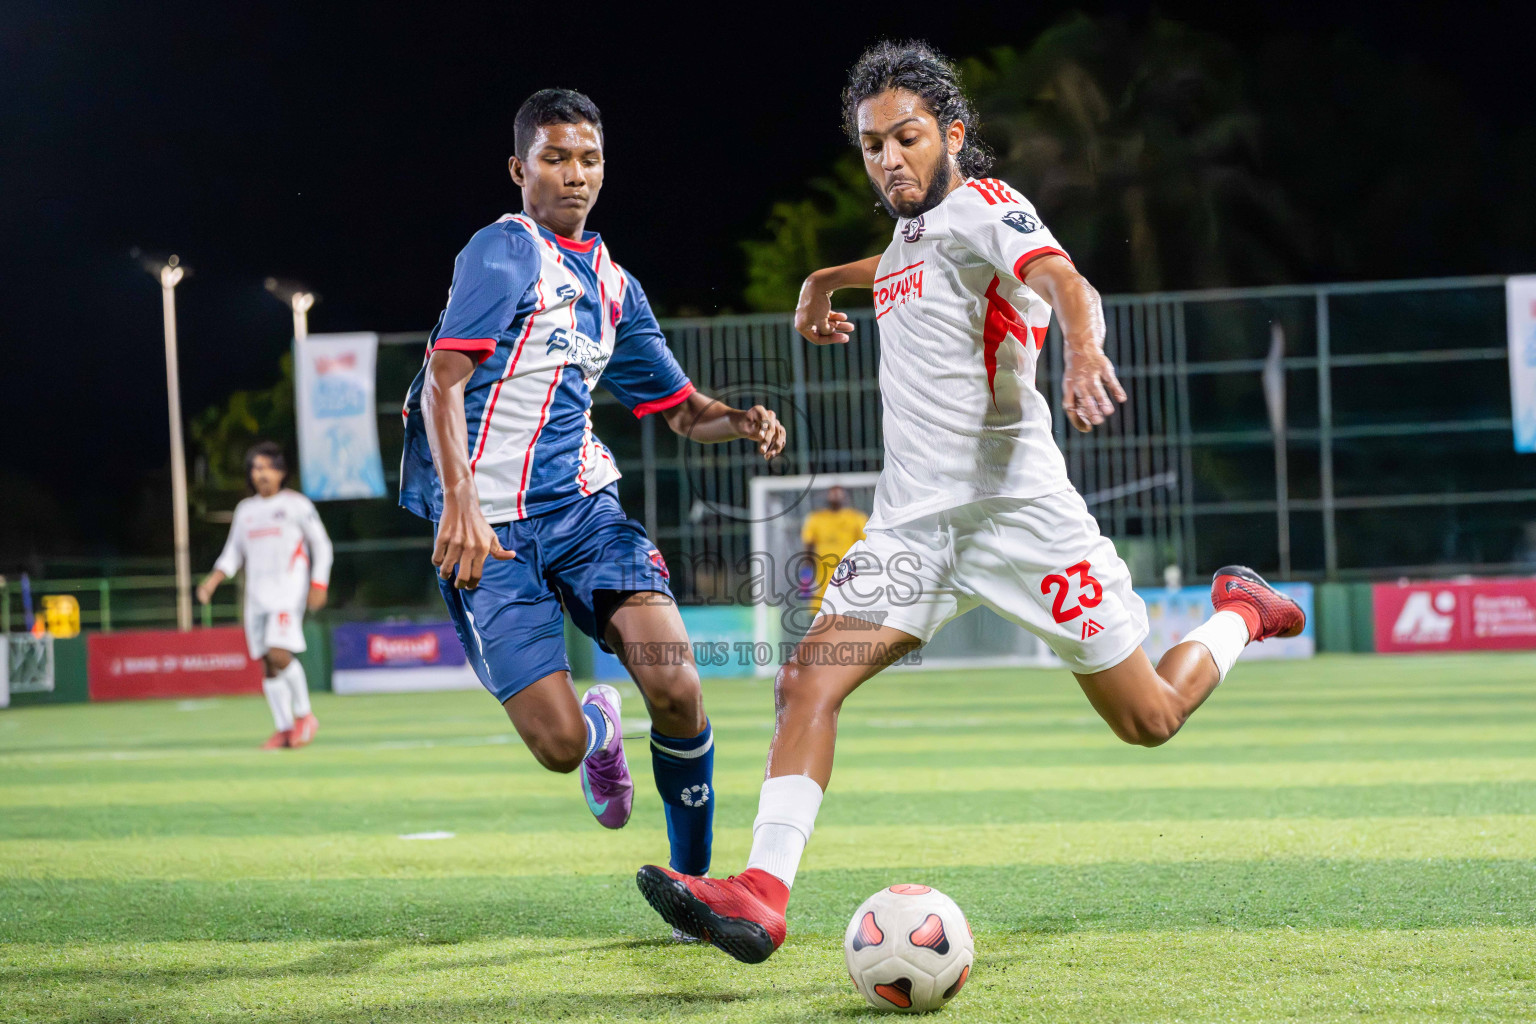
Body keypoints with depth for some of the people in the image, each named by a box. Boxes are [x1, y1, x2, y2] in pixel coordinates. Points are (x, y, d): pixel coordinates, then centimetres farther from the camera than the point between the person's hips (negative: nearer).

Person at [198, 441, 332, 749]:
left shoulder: (296, 504, 2)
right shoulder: (245, 509, 16)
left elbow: (321, 545, 3)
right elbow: (233, 553, 19)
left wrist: (319, 585, -7)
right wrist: (212, 581, 3)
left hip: (288, 592, -5)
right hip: (257, 595, 5)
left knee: (279, 654, -20)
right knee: (268, 663, 2)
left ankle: (304, 715, -3)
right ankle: (284, 728, 8)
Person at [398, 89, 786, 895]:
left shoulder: (613, 283, 17)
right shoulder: (503, 253, -5)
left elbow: (679, 407, 25)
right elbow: (443, 381, -15)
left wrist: (739, 422, 2)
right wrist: (460, 501, -29)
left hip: (583, 504, 5)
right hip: (490, 528, -5)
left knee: (676, 690, -17)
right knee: (560, 745, -13)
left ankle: (693, 880, 2)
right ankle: (599, 728, 26)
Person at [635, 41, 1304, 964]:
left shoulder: (984, 208, -8)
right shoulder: (915, 230, 16)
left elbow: (1063, 280, -30)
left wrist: (1086, 352, -49)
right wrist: (828, 280, 36)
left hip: (1016, 507, -7)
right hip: (915, 522, 7)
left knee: (1149, 721, 3)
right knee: (810, 680, -15)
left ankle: (1240, 613, 33)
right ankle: (761, 898, -22)